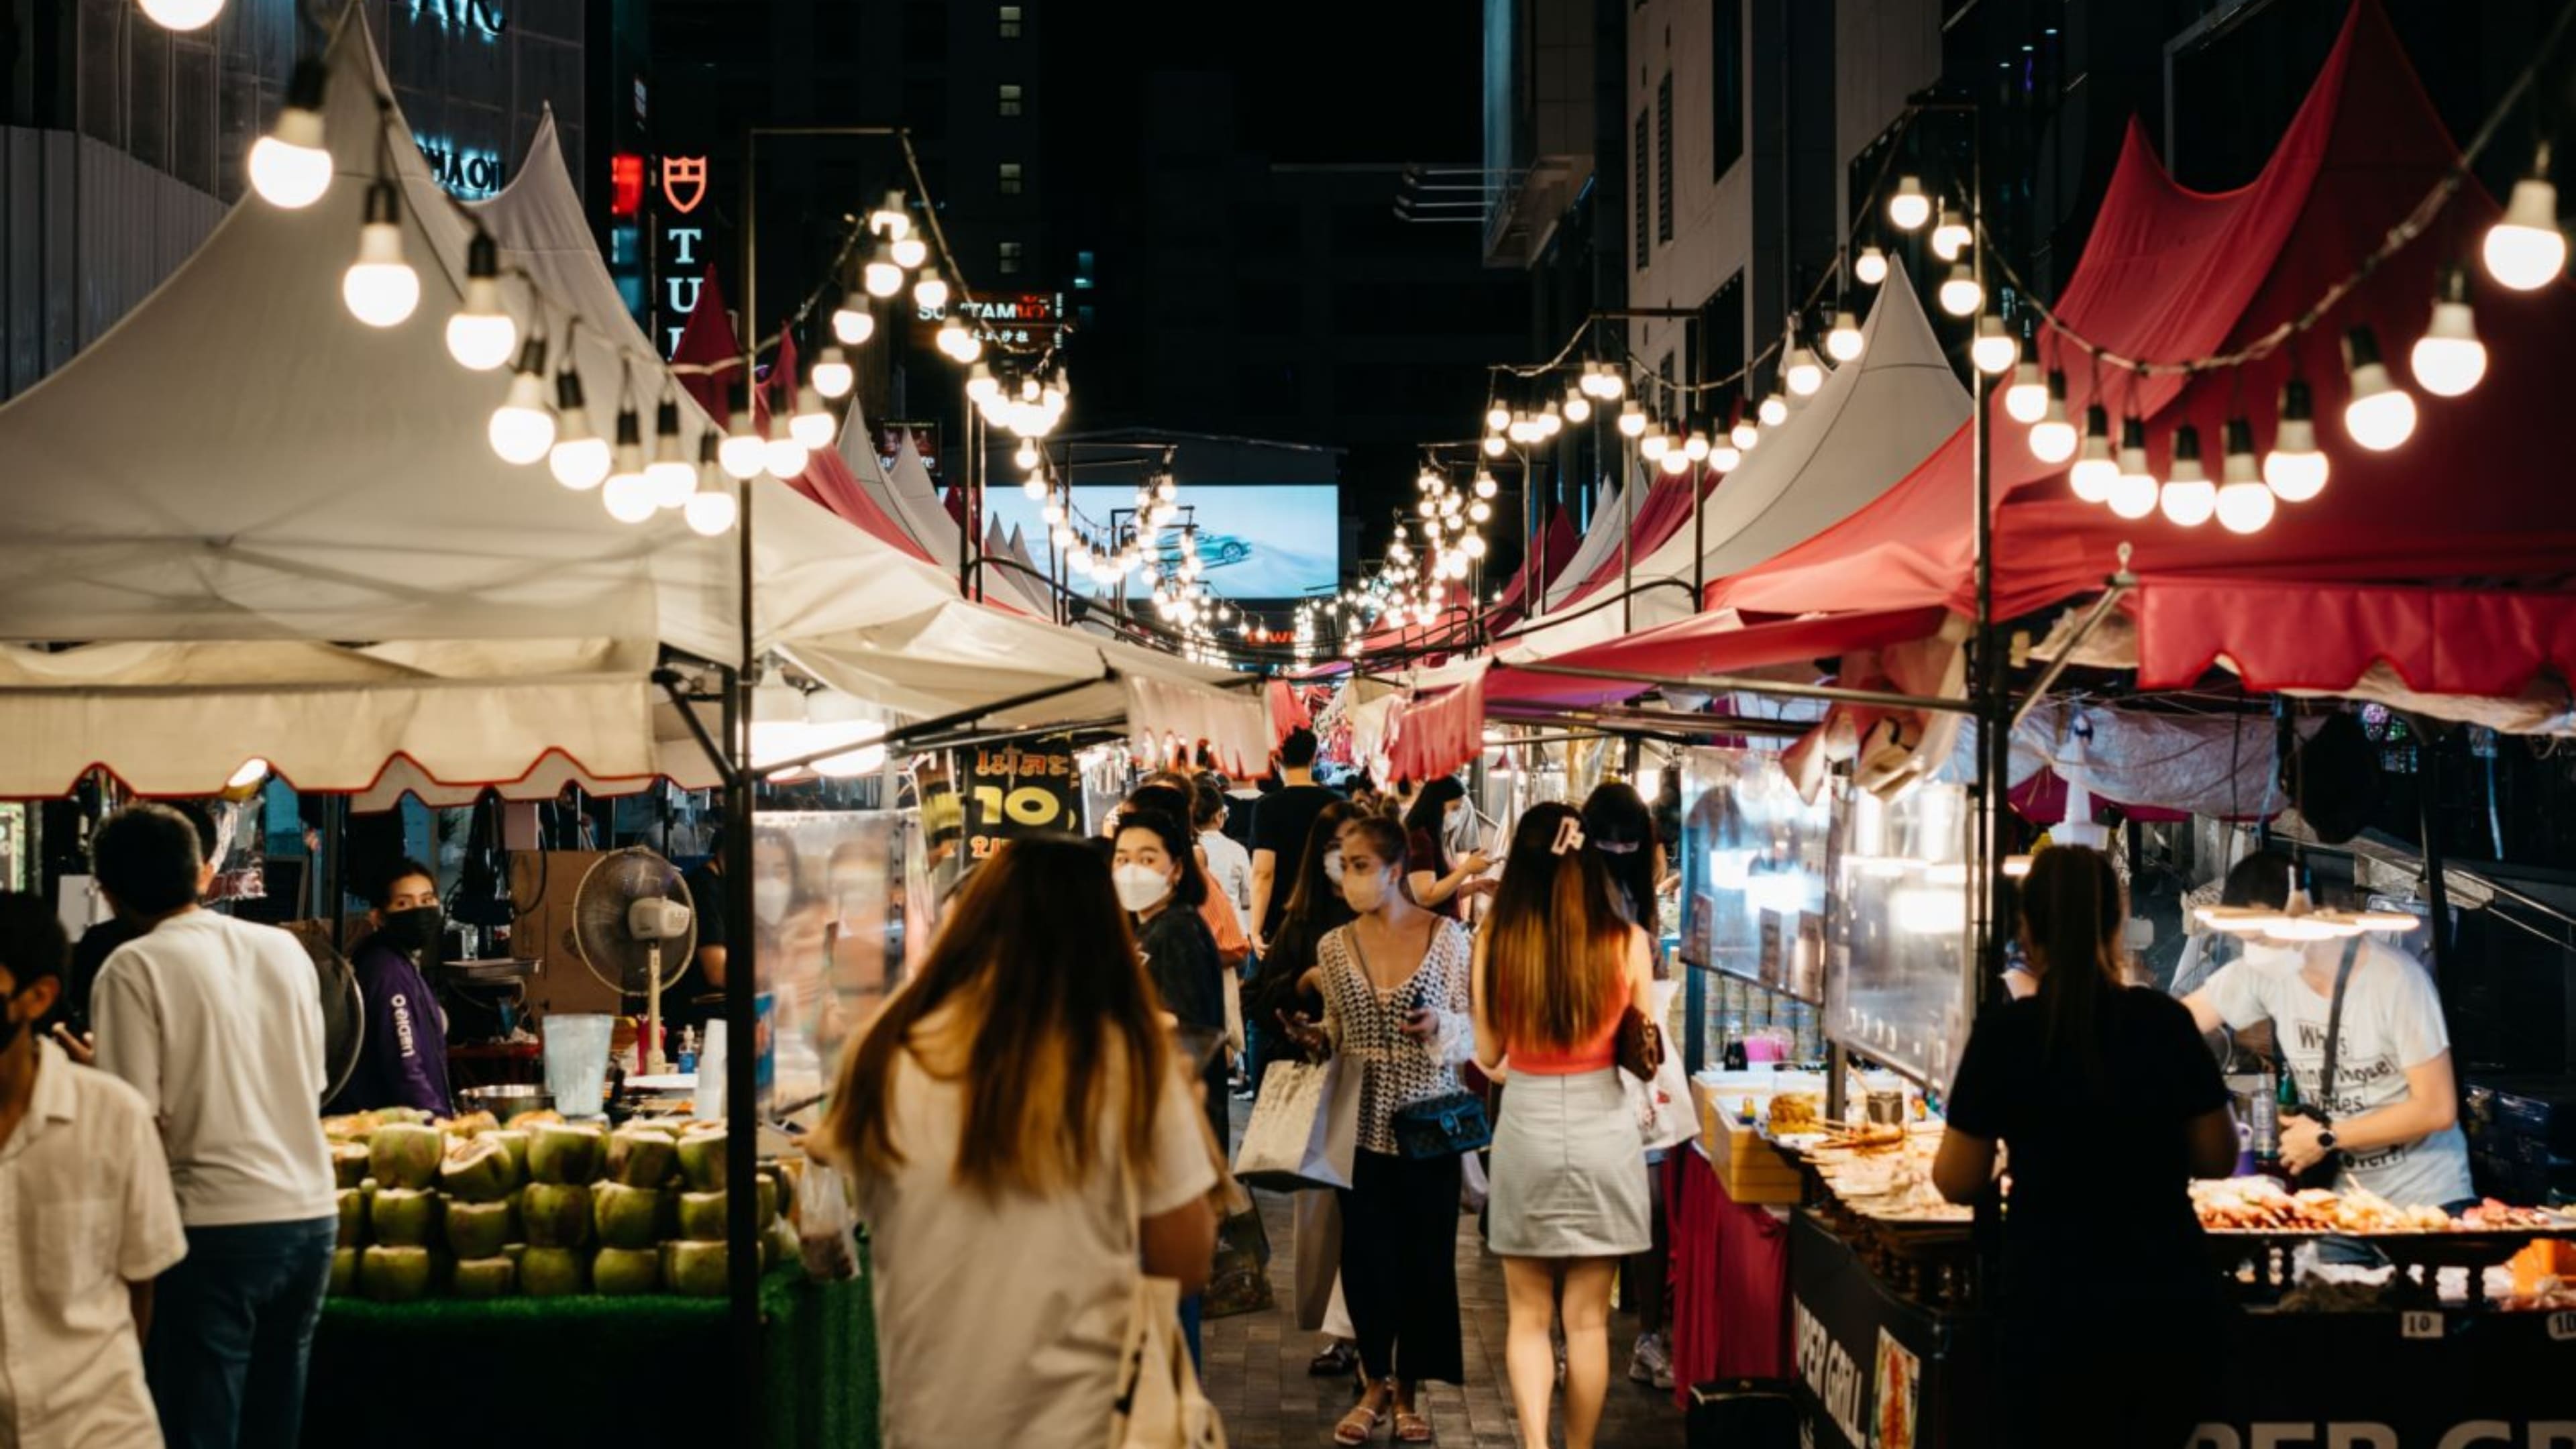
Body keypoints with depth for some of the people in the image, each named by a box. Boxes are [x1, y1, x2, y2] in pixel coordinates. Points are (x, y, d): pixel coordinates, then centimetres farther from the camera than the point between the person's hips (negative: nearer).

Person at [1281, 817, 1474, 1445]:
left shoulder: (1446, 937, -5)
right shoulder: (1334, 947, 3)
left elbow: (1473, 1031, -1)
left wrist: (1439, 1026, -21)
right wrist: (1312, 1036, -7)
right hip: (1363, 1126, 2)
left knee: (1425, 1257, 6)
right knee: (1364, 1256, 5)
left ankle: (1408, 1389, 21)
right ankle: (1374, 1382, 24)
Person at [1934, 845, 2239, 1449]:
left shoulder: (2005, 1031, -10)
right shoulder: (2166, 1021, -3)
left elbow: (1958, 1183, -4)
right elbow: (2218, 1158, 5)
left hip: (2057, 1307, -3)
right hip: (2168, 1299, 3)